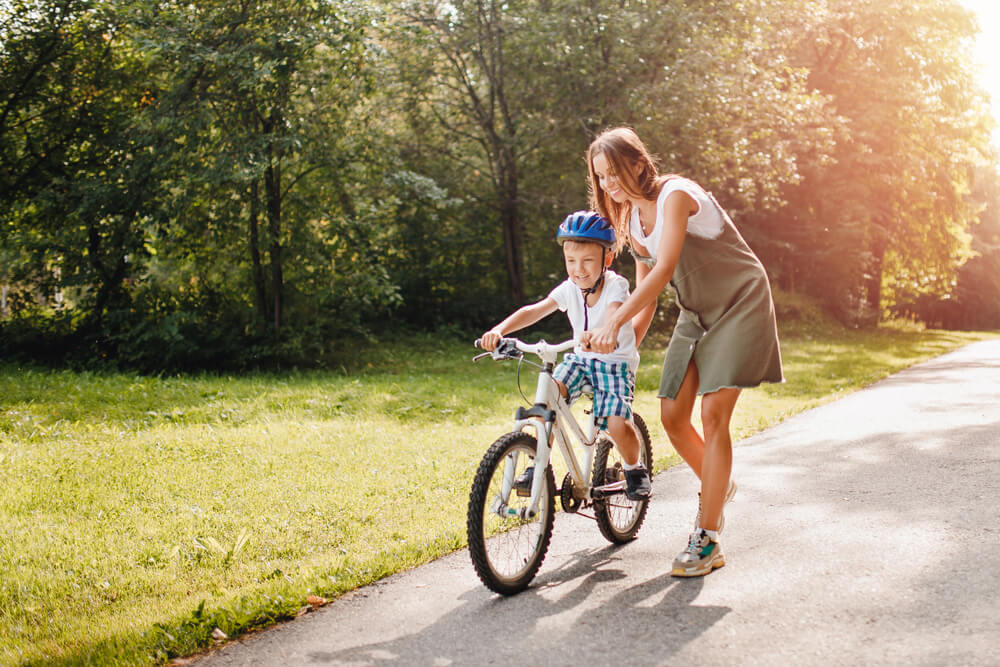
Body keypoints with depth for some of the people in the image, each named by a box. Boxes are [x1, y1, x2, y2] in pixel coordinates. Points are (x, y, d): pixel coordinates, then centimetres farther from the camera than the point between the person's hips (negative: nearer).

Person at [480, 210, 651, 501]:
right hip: (581, 359, 4)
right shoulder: (570, 289, -6)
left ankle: (635, 469, 8)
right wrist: (499, 329, -33)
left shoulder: (616, 285, -18)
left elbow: (614, 314, -39)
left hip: (616, 363, -4)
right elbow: (534, 310, -16)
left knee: (617, 424, -24)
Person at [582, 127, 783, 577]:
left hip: (740, 304, -8)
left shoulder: (676, 195, -21)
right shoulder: (631, 220, 4)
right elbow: (646, 291, 10)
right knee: (672, 416, 0)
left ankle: (707, 540, -13)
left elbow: (664, 270, -32)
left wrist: (614, 322, -40)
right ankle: (718, 487, 29)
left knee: (713, 414, -17)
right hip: (696, 314, 8)